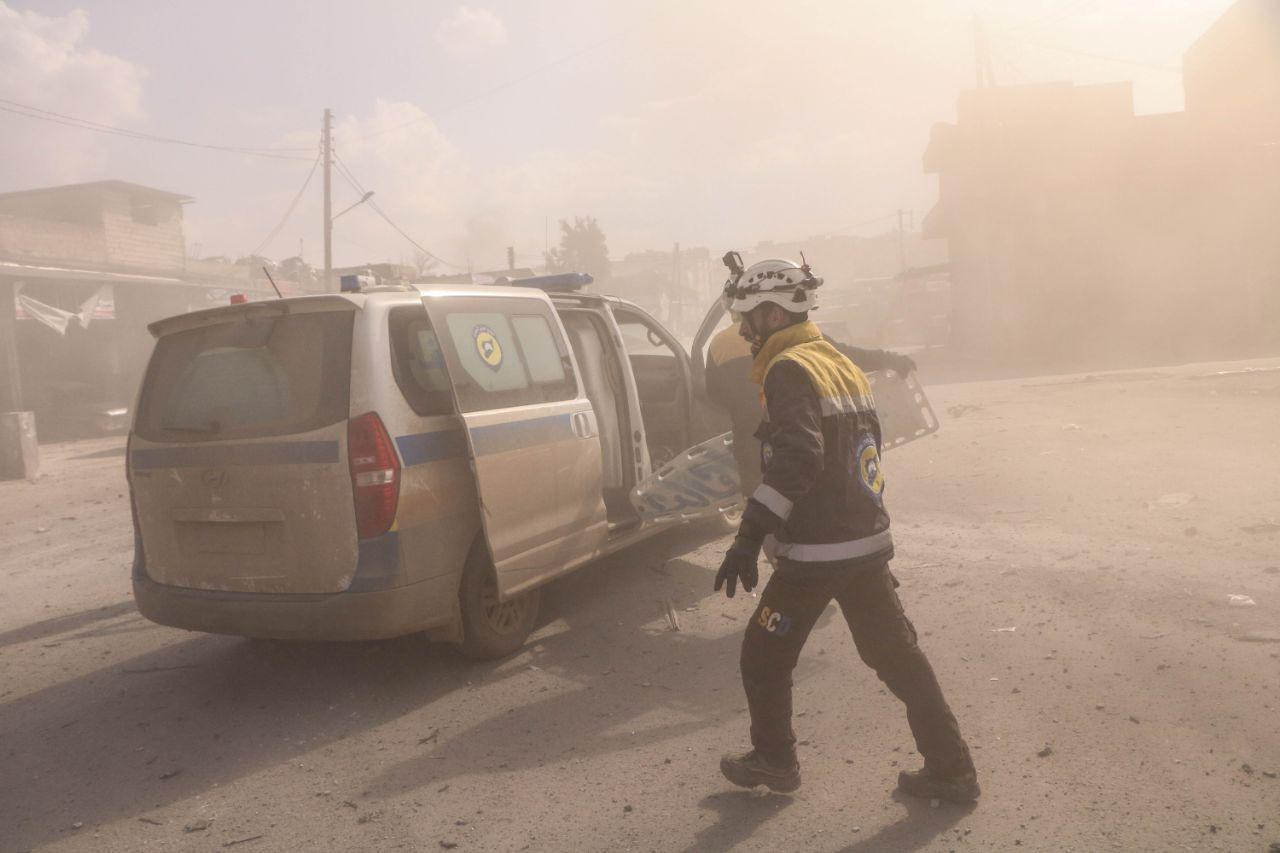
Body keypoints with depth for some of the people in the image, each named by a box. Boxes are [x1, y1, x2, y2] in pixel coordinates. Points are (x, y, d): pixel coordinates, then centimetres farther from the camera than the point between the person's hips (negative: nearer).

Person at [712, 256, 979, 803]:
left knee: (763, 656, 10)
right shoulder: (841, 364, 15)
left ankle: (773, 762, 26)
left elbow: (796, 461, -27)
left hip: (817, 553, -9)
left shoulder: (789, 370, -14)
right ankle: (950, 770, 19)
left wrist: (748, 540, -28)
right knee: (897, 654, 14)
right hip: (868, 542, 9)